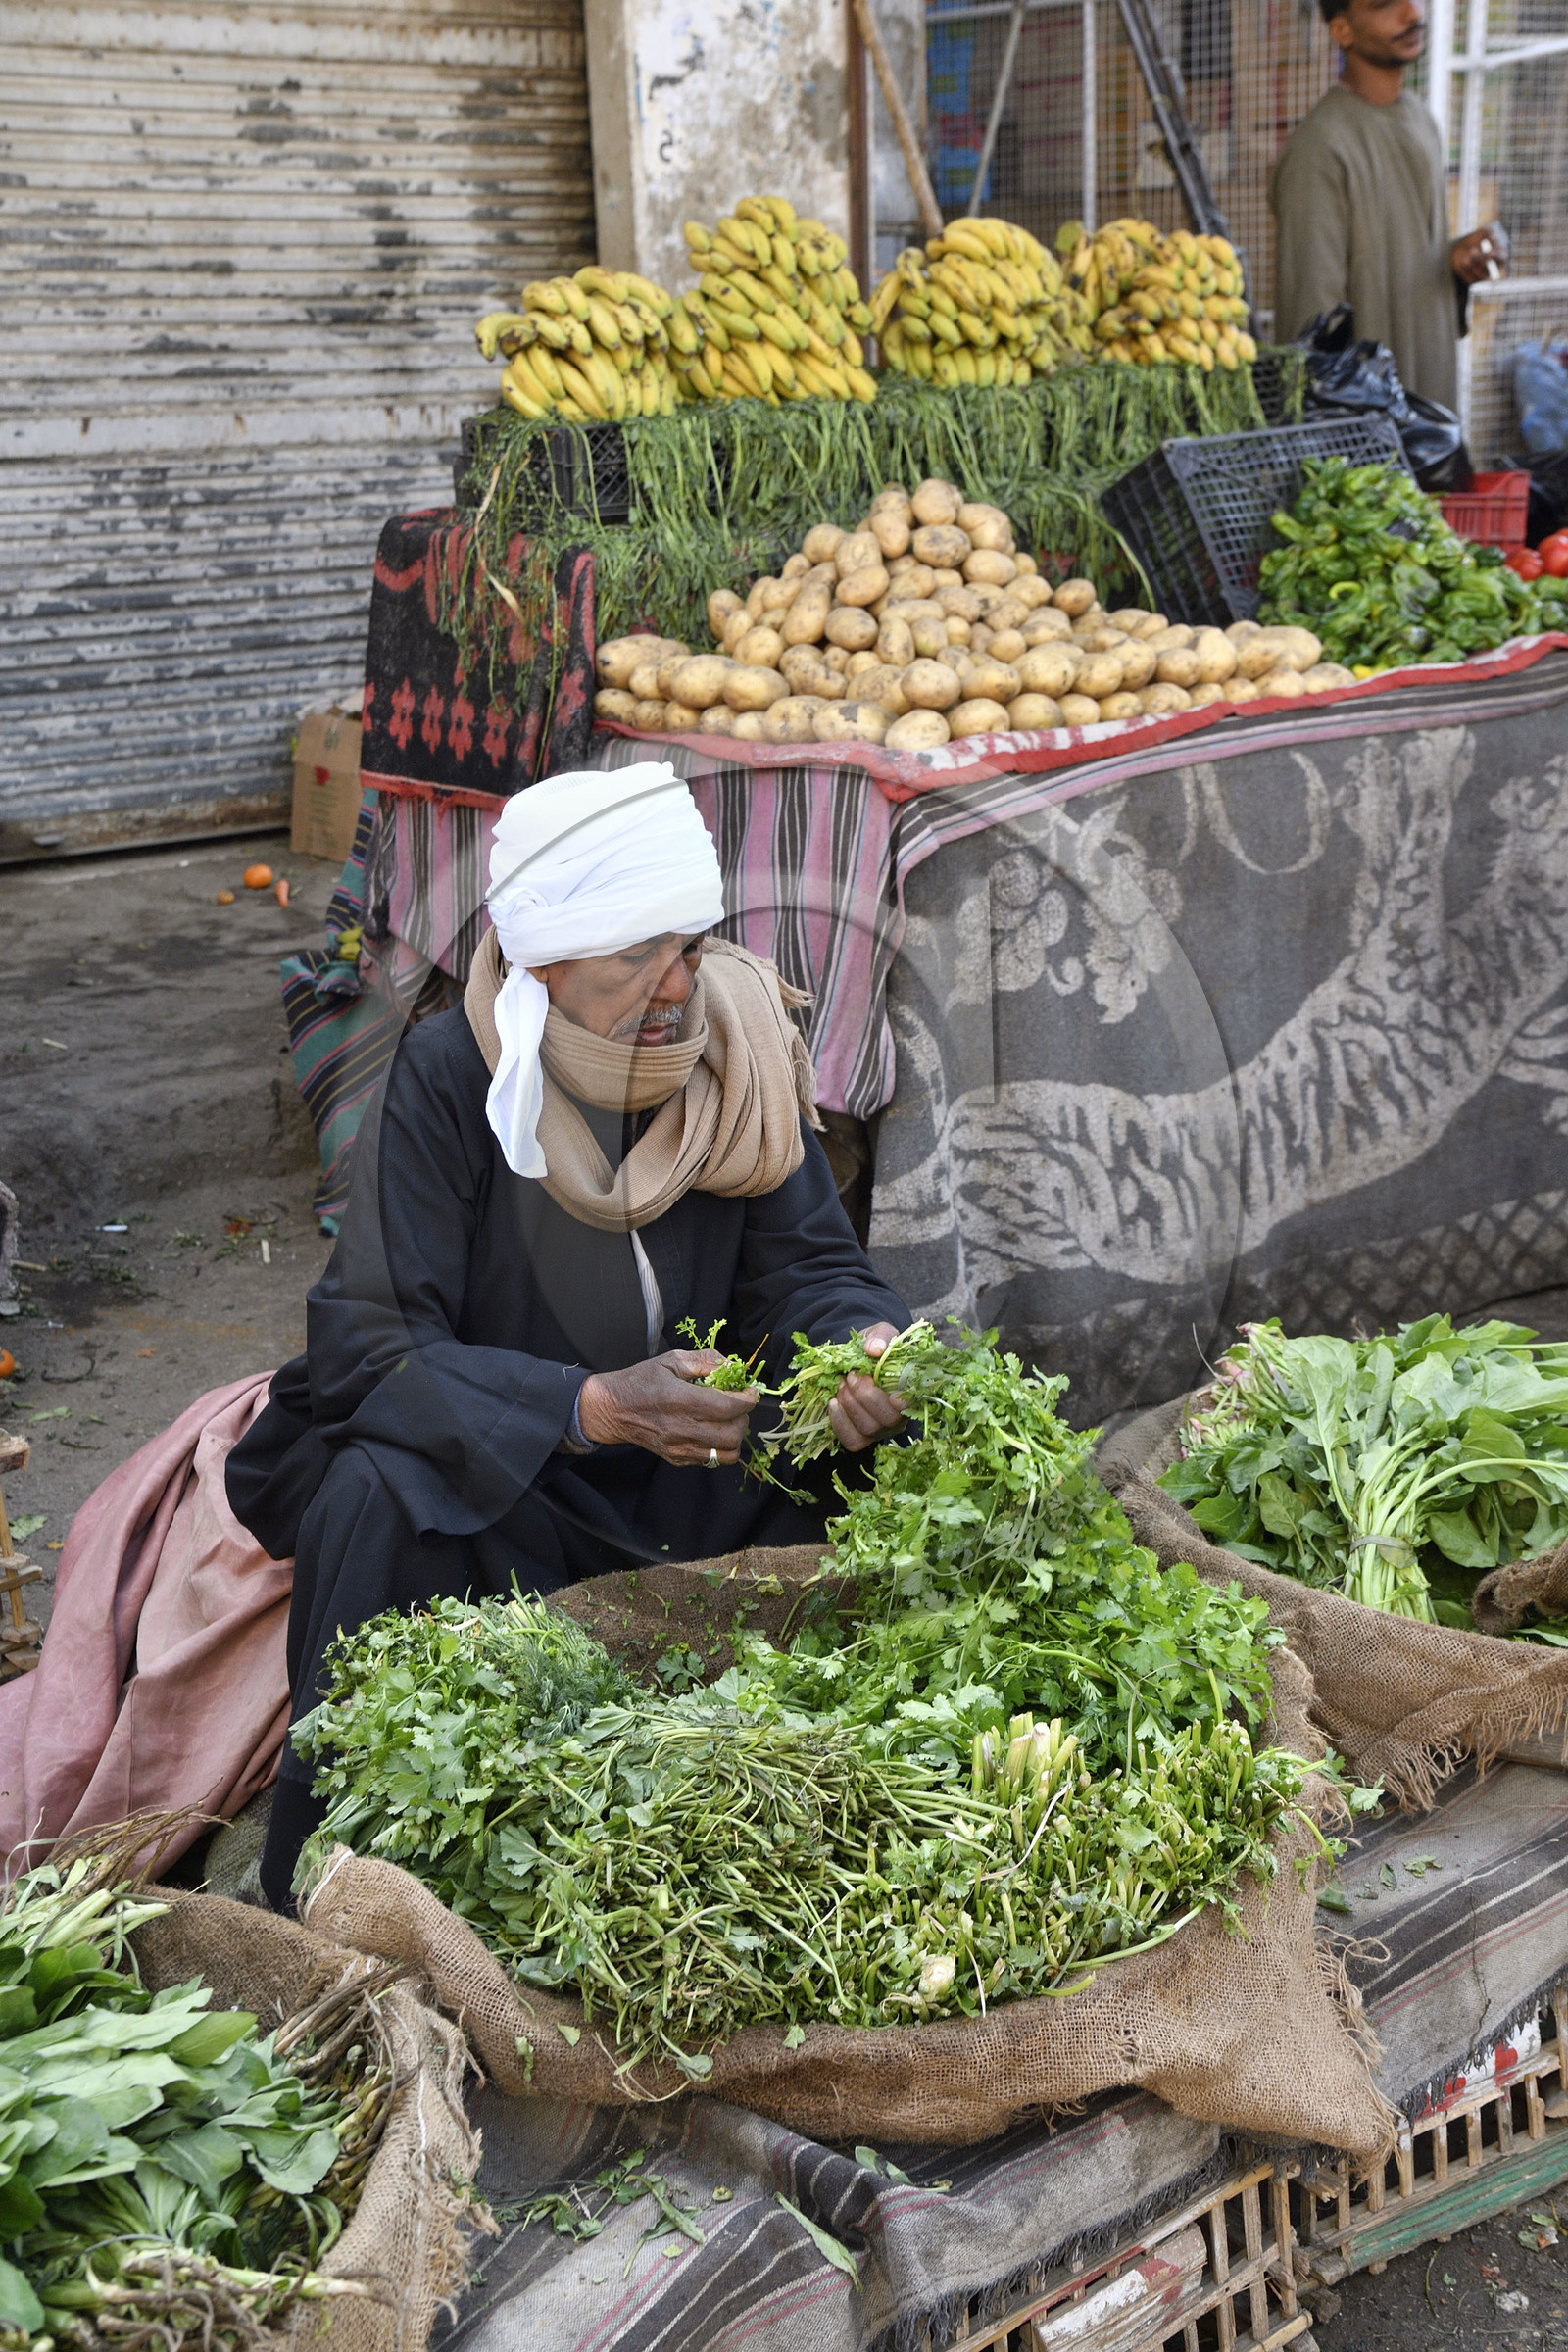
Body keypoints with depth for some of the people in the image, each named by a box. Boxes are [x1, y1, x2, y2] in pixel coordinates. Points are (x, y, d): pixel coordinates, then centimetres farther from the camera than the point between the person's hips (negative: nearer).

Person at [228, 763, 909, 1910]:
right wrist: (593, 1408, -39)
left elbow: (807, 1266, -6)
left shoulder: (737, 1042, -9)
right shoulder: (450, 1075, -20)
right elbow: (364, 1346, -25)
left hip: (693, 1460, 4)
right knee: (378, 1499, -34)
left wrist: (866, 1343, -31)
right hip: (492, 1473, -4)